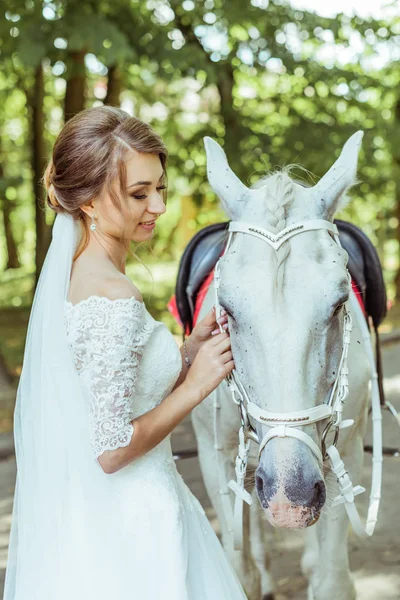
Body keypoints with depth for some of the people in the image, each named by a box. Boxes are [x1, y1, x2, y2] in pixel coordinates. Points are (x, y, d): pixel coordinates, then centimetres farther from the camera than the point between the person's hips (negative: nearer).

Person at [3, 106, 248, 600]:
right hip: (130, 524, -9)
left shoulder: (70, 270, 4)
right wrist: (195, 386, -15)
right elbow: (113, 449, -23)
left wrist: (189, 352, 2)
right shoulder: (115, 302, -24)